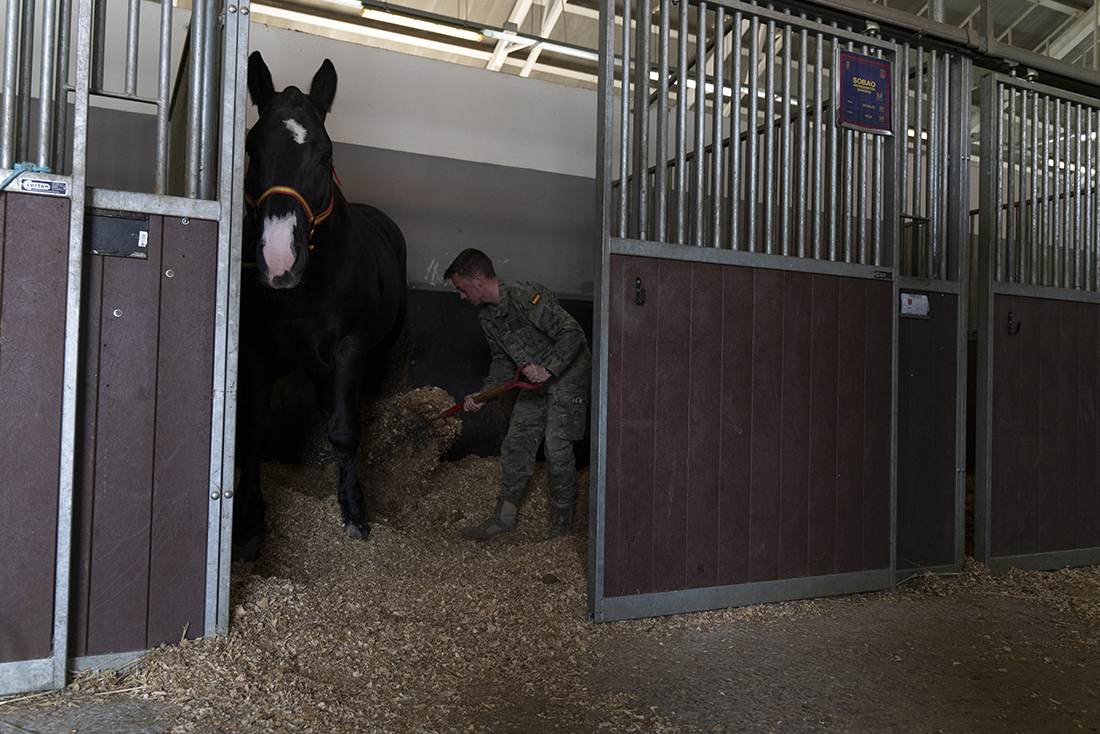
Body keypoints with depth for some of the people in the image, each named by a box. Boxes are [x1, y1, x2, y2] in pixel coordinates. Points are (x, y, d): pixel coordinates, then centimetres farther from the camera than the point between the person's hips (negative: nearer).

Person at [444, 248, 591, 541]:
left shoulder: (526, 297, -26)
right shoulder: (487, 315, 3)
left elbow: (573, 333, -28)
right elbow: (503, 360, 12)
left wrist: (549, 369, -38)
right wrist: (482, 394, 1)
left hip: (568, 376, -8)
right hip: (536, 383, 8)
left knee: (557, 448, -10)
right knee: (515, 445, 6)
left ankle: (562, 519, 7)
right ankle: (505, 516, 17)